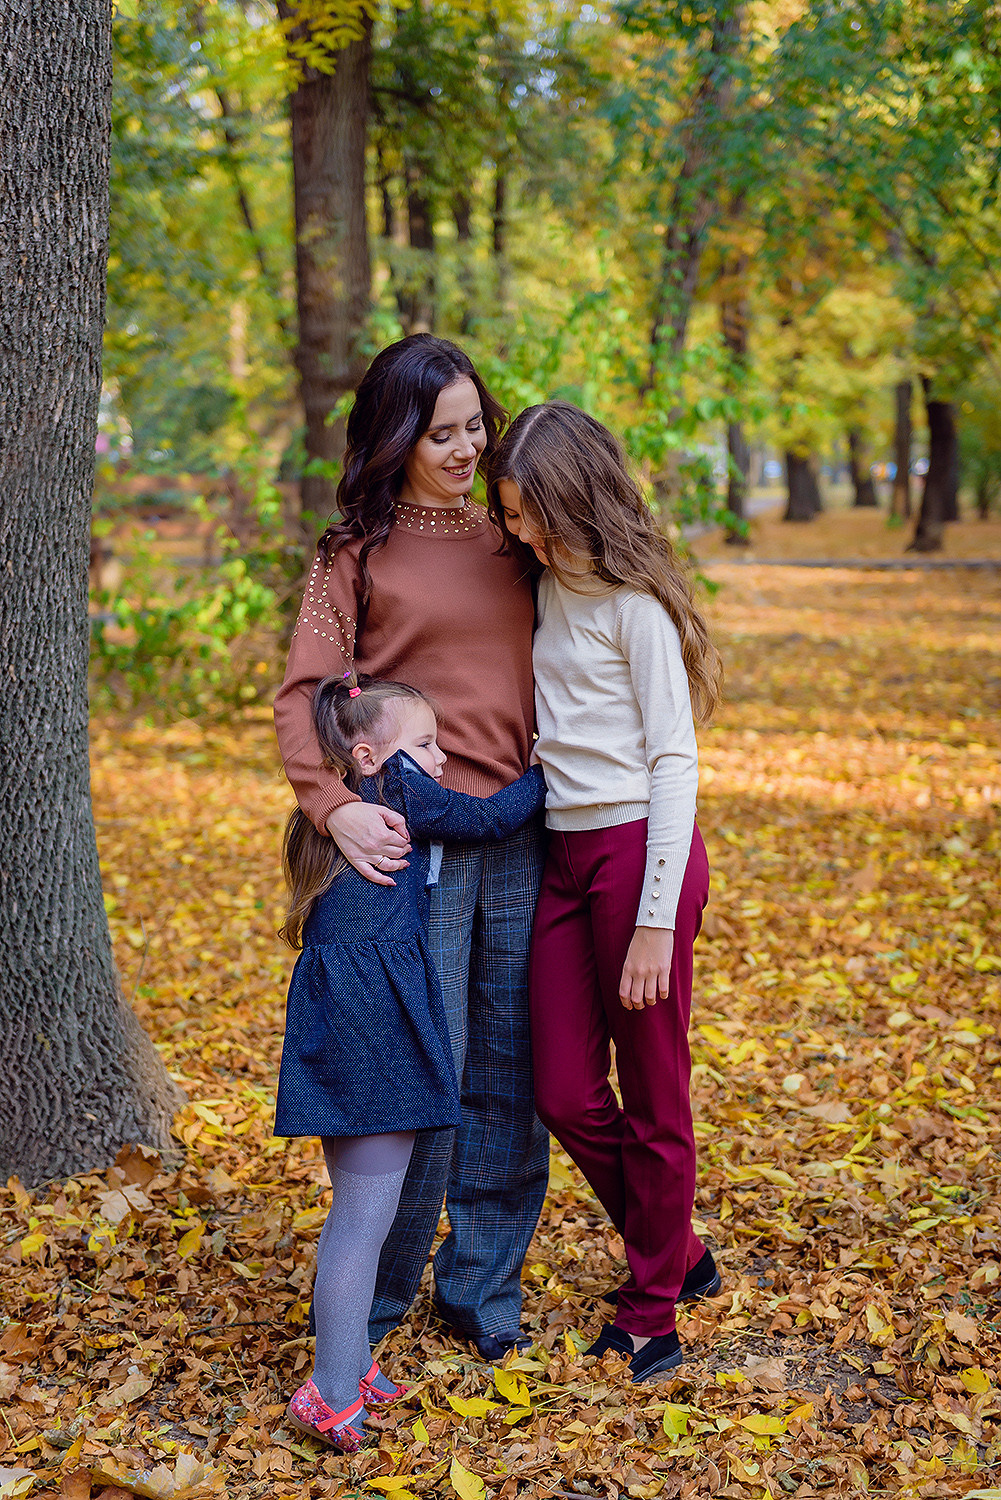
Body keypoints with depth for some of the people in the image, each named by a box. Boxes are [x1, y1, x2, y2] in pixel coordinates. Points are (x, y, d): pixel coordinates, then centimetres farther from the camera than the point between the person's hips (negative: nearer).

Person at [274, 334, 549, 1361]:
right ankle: (374, 1297, 17)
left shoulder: (507, 542, 15)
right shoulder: (356, 551, 1)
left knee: (511, 1074, 8)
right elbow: (304, 695, -9)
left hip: (520, 836, 4)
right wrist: (331, 804, -26)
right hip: (414, 840, -4)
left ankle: (483, 1288, 24)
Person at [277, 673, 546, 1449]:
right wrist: (543, 776, 19)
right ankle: (335, 1397, 1)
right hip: (376, 1027, -9)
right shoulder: (401, 791, -5)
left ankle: (350, 1366, 28)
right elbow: (487, 819, 4)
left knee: (357, 1207, 18)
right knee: (366, 1214, -4)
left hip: (339, 1025, 9)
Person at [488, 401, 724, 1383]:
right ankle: (678, 1255, 29)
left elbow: (674, 761, -13)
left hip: (639, 851, -7)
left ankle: (653, 1309, 20)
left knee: (652, 1097, 5)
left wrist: (655, 922, -17)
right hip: (563, 855, 7)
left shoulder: (632, 600, -11)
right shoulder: (546, 588, 11)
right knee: (566, 1095, 7)